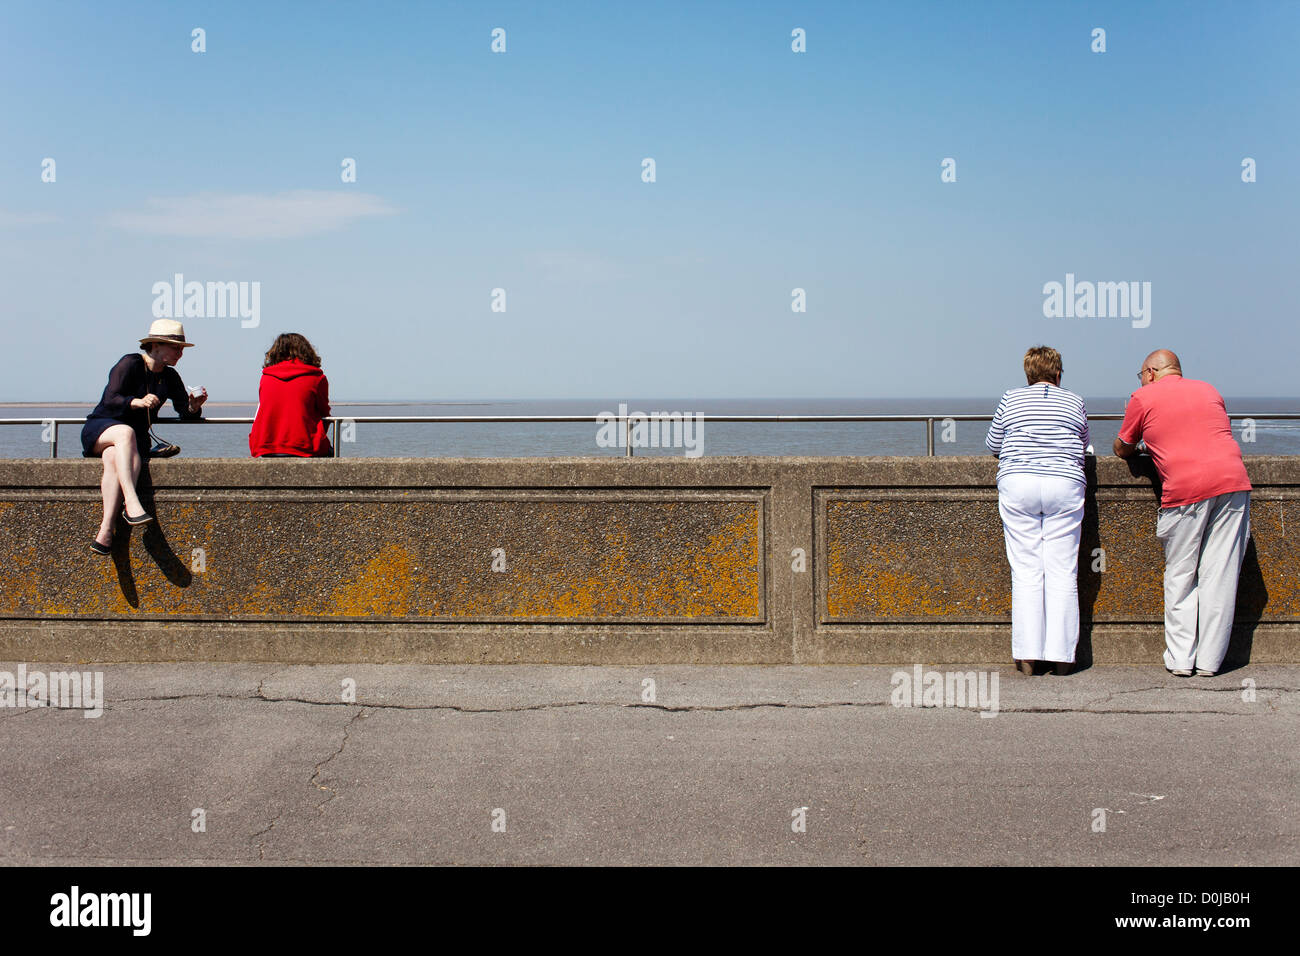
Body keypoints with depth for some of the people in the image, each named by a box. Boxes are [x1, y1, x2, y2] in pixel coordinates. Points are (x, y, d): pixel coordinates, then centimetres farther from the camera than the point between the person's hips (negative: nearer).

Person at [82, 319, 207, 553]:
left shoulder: (170, 377, 9)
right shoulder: (130, 363, -9)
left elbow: (186, 413, 4)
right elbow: (111, 400, -20)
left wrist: (194, 406, -19)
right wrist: (137, 402, -38)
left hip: (137, 439, 3)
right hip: (100, 429, -3)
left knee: (114, 458, -33)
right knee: (125, 432, -39)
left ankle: (105, 533, -46)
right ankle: (131, 503, -54)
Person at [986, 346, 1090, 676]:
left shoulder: (1011, 399, 10)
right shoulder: (1074, 403, 12)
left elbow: (993, 445, 17)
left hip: (1018, 485, 0)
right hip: (1065, 486, 0)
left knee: (1025, 571, 2)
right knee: (1062, 572, 2)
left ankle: (1027, 656, 0)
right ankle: (1061, 655, 1)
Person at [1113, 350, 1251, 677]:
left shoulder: (1144, 397, 10)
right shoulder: (1208, 390, 23)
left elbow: (1122, 449, 19)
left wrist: (1134, 450, 41)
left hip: (1185, 488, -3)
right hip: (1233, 481, 4)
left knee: (1180, 576, 7)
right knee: (1220, 574, 4)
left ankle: (1180, 659, 7)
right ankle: (1209, 660, 7)